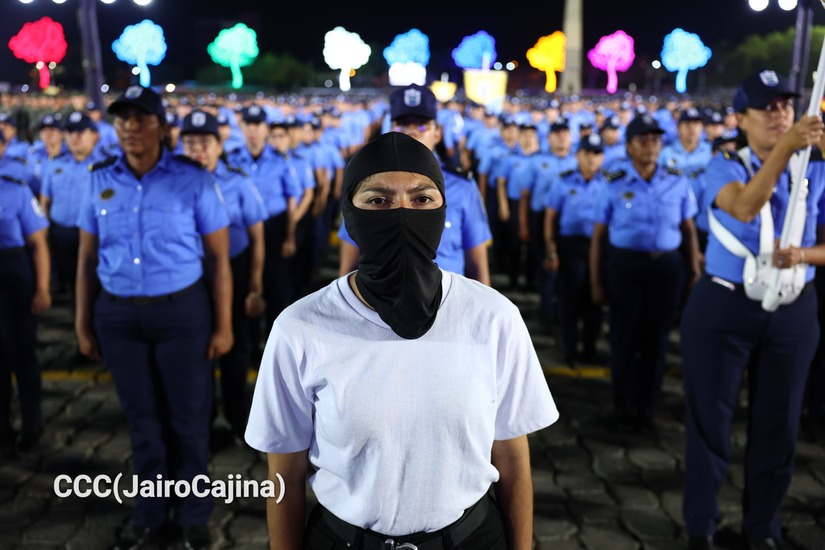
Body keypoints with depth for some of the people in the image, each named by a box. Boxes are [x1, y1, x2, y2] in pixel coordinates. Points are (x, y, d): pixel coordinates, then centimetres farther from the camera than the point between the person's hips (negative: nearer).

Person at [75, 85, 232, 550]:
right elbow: (88, 257, 9)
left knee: (189, 417, 8)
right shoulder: (100, 180, 3)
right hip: (118, 315, 3)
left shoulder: (193, 179, -8)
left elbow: (218, 257, -6)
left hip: (183, 311, -3)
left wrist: (223, 325, -7)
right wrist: (84, 323, 8)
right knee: (143, 418, 15)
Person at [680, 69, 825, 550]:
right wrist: (784, 149, -38)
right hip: (723, 307, -3)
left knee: (779, 422, 12)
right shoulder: (725, 166, -6)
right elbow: (744, 208, -29)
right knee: (710, 418, 5)